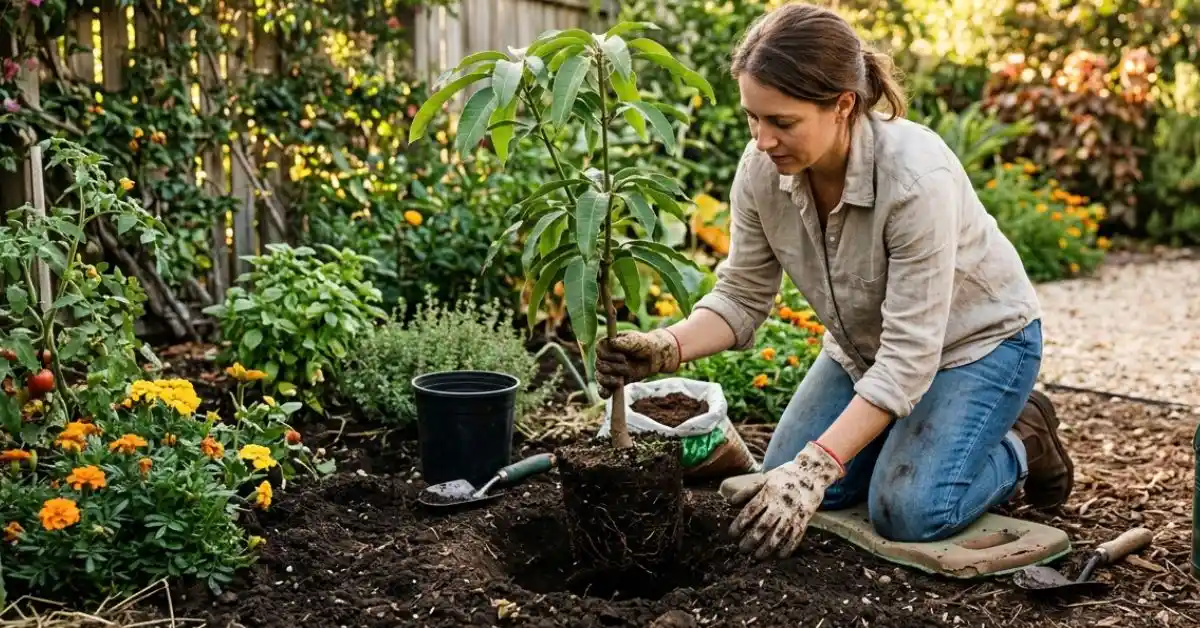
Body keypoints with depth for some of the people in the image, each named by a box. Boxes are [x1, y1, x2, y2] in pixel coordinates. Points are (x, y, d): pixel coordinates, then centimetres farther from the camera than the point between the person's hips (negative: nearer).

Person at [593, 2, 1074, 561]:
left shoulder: (916, 176, -37)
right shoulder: (762, 168, -22)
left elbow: (910, 353, -35)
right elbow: (741, 298, -11)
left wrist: (815, 467, -41)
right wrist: (664, 348, -32)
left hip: (974, 337, -5)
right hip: (866, 343, 6)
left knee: (909, 512, -21)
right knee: (782, 489, -4)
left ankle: (1021, 444, 9)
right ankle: (906, 431, 19)